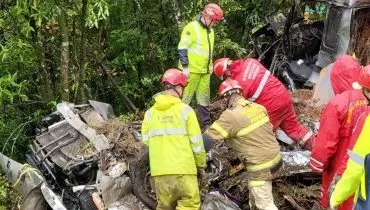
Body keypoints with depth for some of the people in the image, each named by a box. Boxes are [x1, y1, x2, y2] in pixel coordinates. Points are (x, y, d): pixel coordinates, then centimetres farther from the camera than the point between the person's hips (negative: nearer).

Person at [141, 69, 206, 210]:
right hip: (183, 169, -4)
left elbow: (146, 140, 6)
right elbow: (196, 142, -3)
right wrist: (201, 164, 11)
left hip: (159, 171, 4)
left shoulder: (150, 113, 7)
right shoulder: (185, 110, -4)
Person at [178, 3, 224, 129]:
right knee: (185, 97, -3)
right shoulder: (192, 27, -13)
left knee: (204, 98, 14)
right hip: (191, 70, -8)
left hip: (205, 71, 8)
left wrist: (210, 66, 21)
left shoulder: (210, 31, 14)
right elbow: (182, 48, -16)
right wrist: (185, 67, -18)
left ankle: (206, 123, 23)